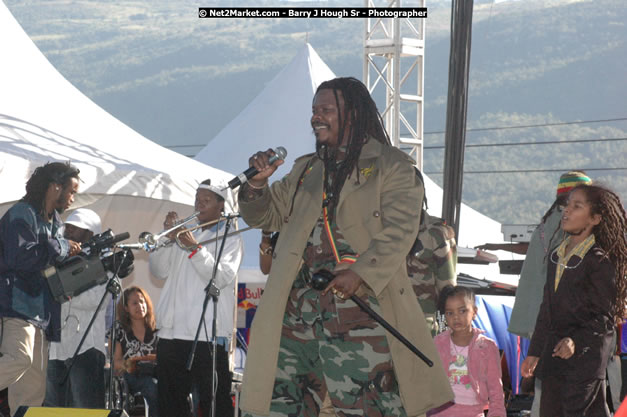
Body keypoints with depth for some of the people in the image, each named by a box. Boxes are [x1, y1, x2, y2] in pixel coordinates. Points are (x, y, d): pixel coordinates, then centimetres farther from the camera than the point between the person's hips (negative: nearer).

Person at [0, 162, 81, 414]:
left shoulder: (55, 223, 23)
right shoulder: (21, 215, -7)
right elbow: (21, 257, -20)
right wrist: (62, 248, -11)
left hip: (40, 312, 10)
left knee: (34, 386, 5)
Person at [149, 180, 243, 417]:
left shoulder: (229, 239, 5)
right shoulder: (184, 234, 21)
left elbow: (221, 277, -10)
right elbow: (159, 271, 12)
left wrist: (196, 249, -16)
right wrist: (167, 236, 1)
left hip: (208, 333, -6)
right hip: (172, 331, 6)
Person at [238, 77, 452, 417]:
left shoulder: (391, 166, 2)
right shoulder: (306, 169, 23)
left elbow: (399, 231, -9)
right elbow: (265, 216, 26)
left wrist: (360, 274, -23)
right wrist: (257, 183, 5)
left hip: (356, 299, -6)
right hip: (298, 305, 6)